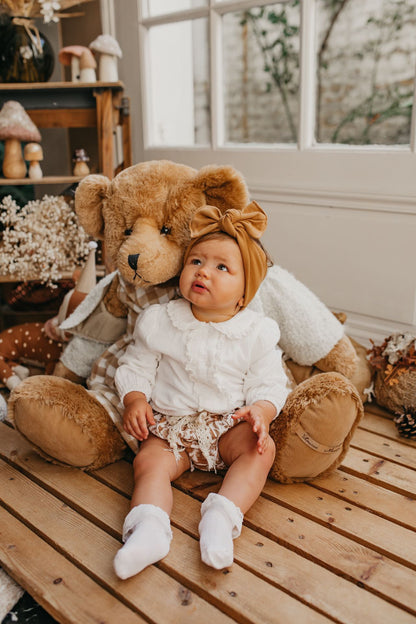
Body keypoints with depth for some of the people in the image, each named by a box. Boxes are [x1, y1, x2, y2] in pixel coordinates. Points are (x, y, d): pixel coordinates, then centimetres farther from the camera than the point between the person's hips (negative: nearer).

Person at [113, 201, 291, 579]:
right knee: (149, 462, -25)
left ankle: (222, 517, -35)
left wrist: (261, 410, -23)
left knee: (261, 449, -26)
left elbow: (268, 384, -2)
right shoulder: (158, 322, 0)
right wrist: (135, 399, -13)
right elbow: (136, 368, 6)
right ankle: (149, 530, -39)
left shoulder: (257, 332, -4)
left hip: (229, 424, 0)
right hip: (170, 426, 1)